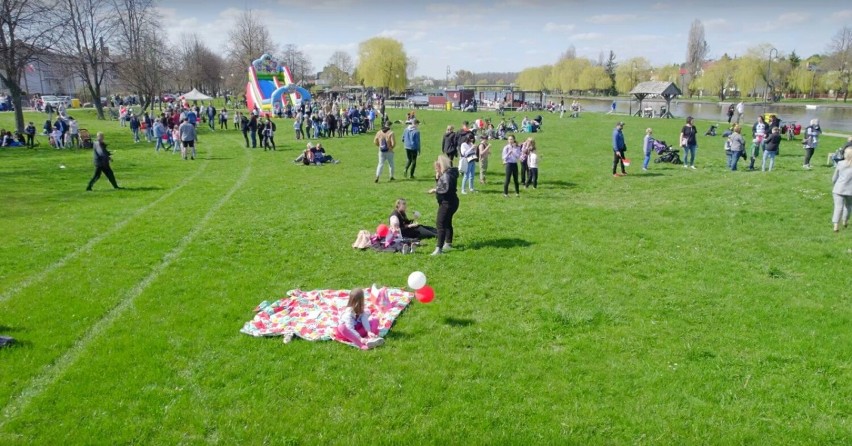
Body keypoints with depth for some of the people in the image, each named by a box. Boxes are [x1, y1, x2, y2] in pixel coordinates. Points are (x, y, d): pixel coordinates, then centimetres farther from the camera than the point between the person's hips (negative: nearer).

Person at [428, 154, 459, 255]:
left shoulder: (446, 175, -20)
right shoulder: (444, 174, 11)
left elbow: (446, 189, -27)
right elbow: (440, 185, 13)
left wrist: (435, 190, -15)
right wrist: (437, 176, 0)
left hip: (447, 203, -11)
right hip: (448, 202, 11)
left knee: (440, 224, -15)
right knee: (447, 223, 23)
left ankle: (439, 248, -20)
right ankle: (448, 244, 39)